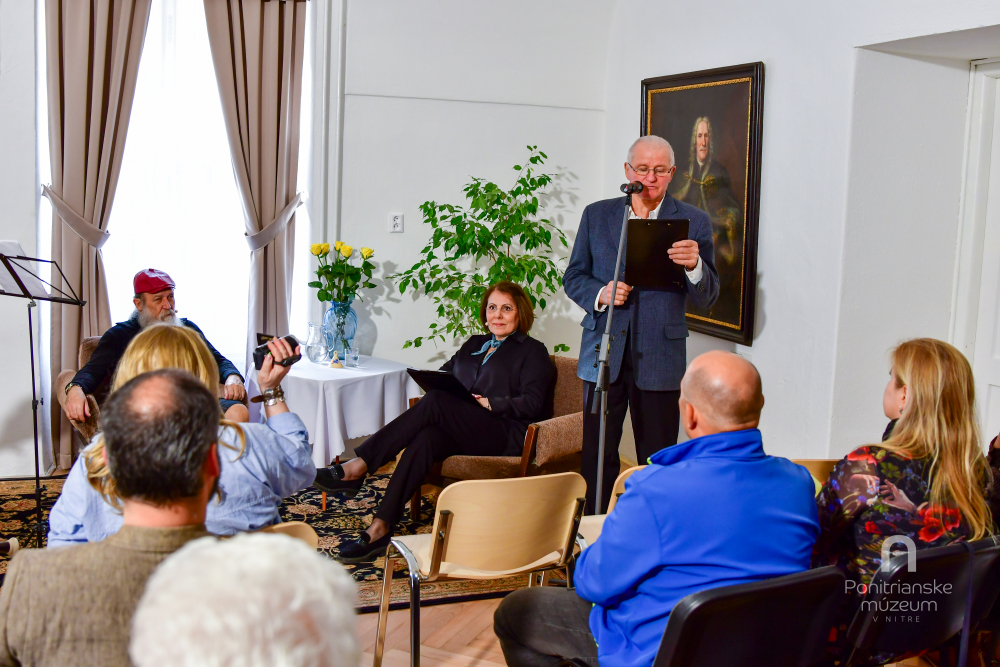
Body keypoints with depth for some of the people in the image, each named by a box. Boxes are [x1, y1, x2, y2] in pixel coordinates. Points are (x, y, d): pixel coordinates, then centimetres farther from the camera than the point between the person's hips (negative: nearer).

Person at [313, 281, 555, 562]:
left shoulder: (533, 352, 11)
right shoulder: (473, 344, 30)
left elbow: (532, 404, -2)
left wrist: (489, 403, -14)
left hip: (506, 435, -5)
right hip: (461, 431, 5)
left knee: (435, 402, -29)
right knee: (425, 438, -32)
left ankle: (359, 467, -32)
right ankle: (380, 528, -40)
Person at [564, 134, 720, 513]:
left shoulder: (693, 222, 1)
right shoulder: (597, 215, 7)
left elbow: (707, 298, -4)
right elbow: (573, 278, 10)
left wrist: (695, 266, -25)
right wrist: (600, 294, -12)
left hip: (659, 360, -1)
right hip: (603, 354, 2)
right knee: (596, 457, 10)